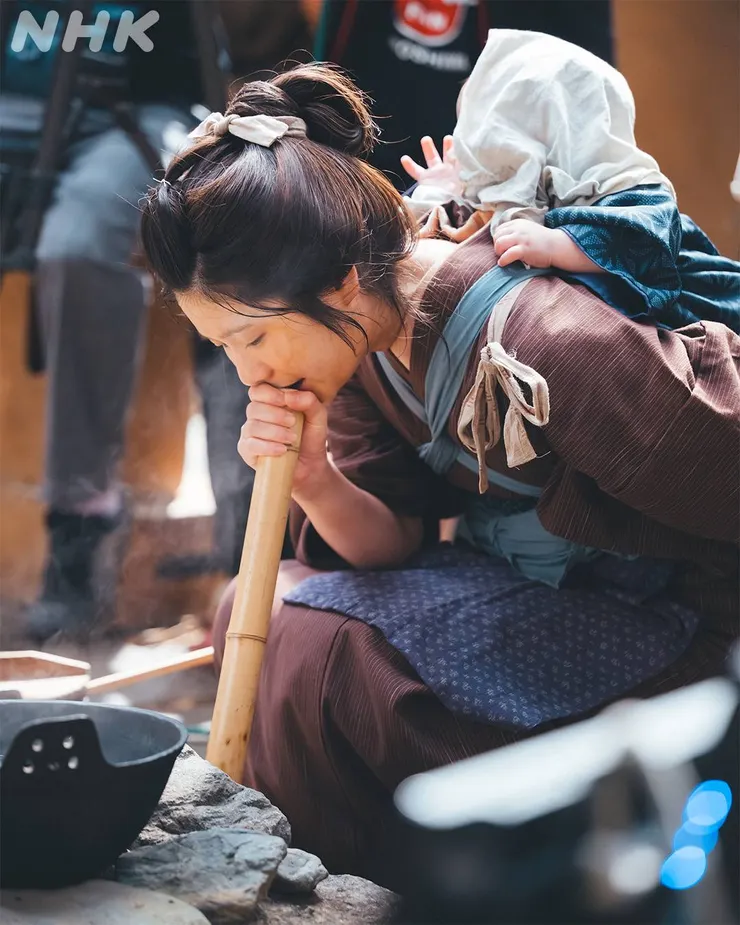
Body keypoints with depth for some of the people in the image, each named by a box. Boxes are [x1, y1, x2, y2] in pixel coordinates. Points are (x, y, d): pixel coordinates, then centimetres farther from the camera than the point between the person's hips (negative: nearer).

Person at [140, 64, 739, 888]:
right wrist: (315, 482, -22)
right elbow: (396, 548, -2)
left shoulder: (548, 343, -32)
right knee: (257, 614, 0)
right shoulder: (361, 332, -6)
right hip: (521, 591, 8)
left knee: (320, 651, -22)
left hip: (672, 622, -8)